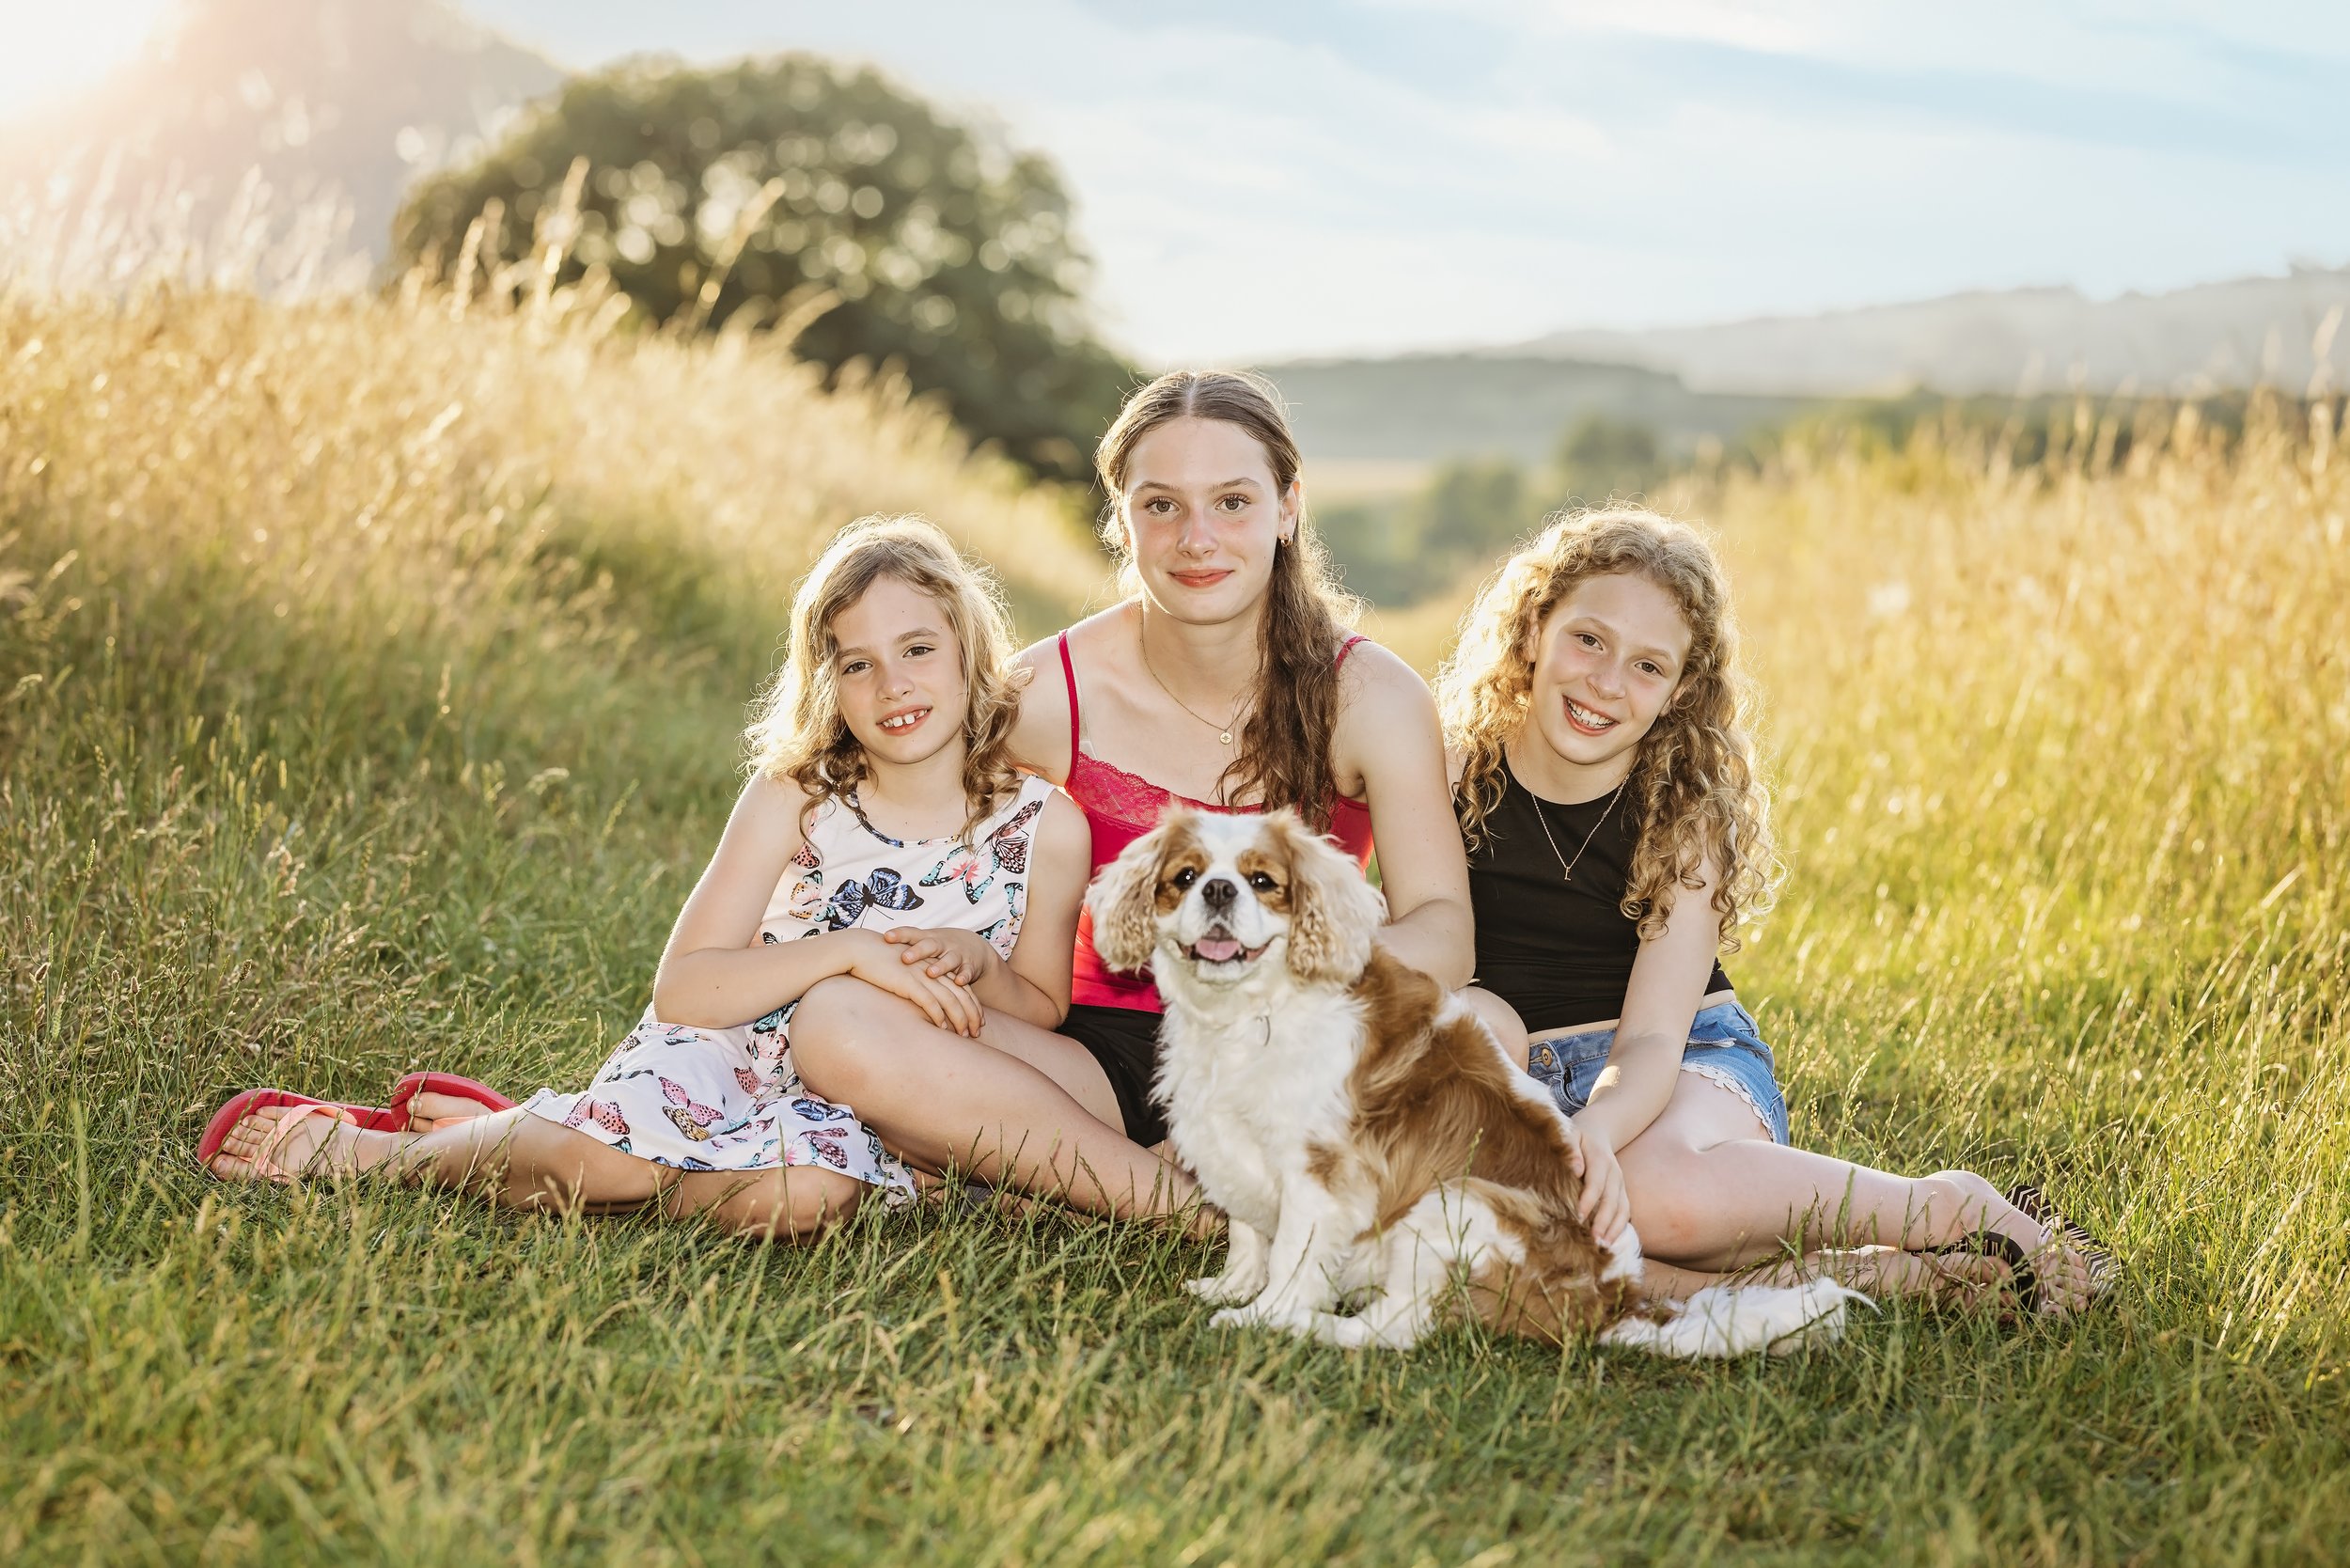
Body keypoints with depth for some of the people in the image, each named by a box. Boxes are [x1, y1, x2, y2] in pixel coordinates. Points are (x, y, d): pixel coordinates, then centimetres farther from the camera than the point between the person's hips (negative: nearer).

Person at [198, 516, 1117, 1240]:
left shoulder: (1044, 829, -5)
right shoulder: (793, 799, -6)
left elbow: (1043, 1014, 7)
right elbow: (679, 988, -11)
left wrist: (977, 964, -16)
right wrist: (849, 951, -24)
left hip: (851, 1097, 1)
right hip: (721, 1050, -1)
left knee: (814, 1191, -35)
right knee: (614, 1160, -33)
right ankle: (368, 1147, -7)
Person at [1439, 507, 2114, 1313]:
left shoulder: (1688, 814, -10)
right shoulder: (1461, 772, -5)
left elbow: (1652, 1041, -21)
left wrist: (1596, 1129, -43)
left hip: (1688, 1066, -2)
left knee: (1656, 1189, -40)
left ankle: (1953, 1207, -18)